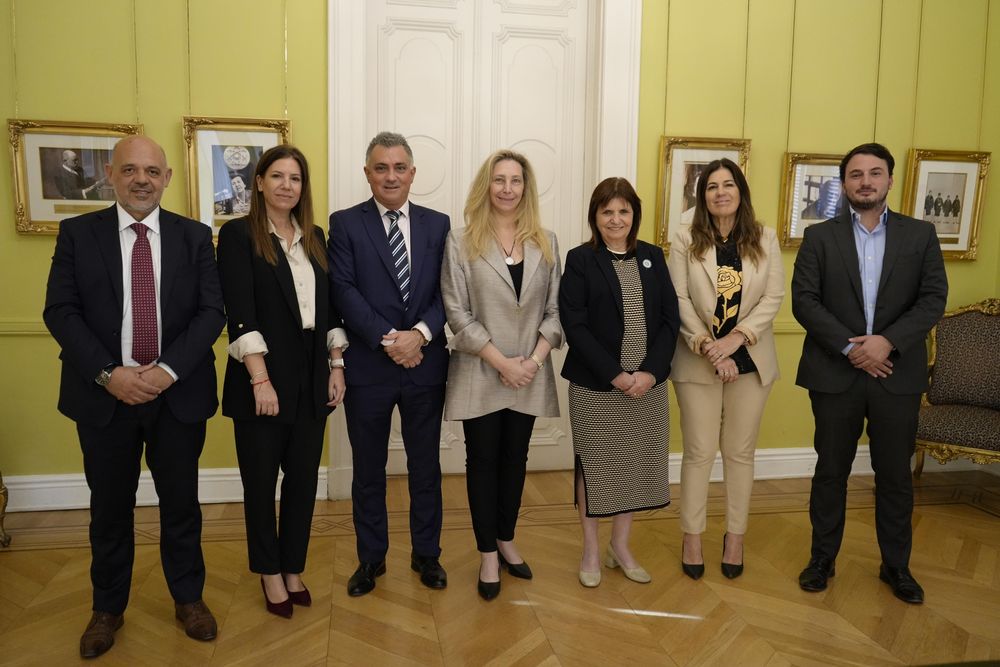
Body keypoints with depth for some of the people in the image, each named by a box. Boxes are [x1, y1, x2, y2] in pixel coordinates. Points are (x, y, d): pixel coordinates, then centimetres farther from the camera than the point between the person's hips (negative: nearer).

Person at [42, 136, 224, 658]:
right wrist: (108, 374, -15)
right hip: (104, 394, 0)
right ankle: (107, 608, 33)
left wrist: (170, 369, -16)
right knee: (109, 508, 13)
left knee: (181, 502, 12)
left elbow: (212, 311, -4)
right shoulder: (77, 233, 1)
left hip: (178, 394, 0)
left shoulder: (195, 237, 1)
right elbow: (60, 312, -4)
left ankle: (188, 598, 32)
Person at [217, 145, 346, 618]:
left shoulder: (315, 238, 11)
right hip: (264, 377, -4)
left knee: (304, 478, 11)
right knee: (260, 481, 9)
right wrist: (261, 379, -18)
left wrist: (337, 365, 5)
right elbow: (240, 313, -12)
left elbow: (330, 307, 12)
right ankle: (270, 573, 27)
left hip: (312, 378, 5)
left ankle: (293, 569, 28)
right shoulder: (238, 235, -5)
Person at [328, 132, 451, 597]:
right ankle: (371, 558, 30)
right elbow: (344, 291, -9)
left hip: (426, 364, 2)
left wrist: (421, 333, -17)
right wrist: (388, 339, -18)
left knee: (426, 466, 13)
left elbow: (447, 291, 0)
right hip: (367, 367, -1)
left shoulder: (437, 224, 6)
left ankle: (426, 554, 31)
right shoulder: (345, 224, 0)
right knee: (368, 470, 12)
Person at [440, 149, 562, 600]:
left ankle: (506, 541, 32)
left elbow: (554, 308, 4)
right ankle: (488, 555, 21)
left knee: (515, 458, 14)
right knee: (483, 461, 7)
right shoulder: (461, 242, -4)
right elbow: (457, 313, -9)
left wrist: (534, 359, -10)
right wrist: (501, 362, -14)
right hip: (480, 373, -3)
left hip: (529, 373, 3)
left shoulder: (545, 242, 5)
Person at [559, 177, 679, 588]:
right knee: (594, 466, 8)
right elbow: (574, 326, -11)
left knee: (636, 464, 12)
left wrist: (650, 372, -10)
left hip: (647, 384, 4)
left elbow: (670, 320, 3)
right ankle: (591, 550, 26)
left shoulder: (653, 257, 7)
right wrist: (616, 375, -16)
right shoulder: (580, 260, -4)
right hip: (594, 386, -3)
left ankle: (620, 546, 31)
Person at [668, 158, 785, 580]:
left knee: (740, 452, 10)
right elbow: (679, 300, -6)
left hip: (750, 361, 2)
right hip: (697, 362, -1)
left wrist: (736, 338, -15)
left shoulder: (765, 240, 4)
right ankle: (692, 537, 18)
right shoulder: (685, 241, 0)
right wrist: (707, 347, -17)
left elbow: (773, 297, -2)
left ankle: (735, 536, 24)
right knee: (699, 452, 5)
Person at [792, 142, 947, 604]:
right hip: (835, 374, -1)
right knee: (831, 471, 10)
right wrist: (850, 347, -15)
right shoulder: (819, 237, 2)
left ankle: (896, 565, 29)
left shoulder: (920, 235, 6)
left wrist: (888, 341, -16)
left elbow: (933, 299, -2)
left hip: (897, 374, 1)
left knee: (895, 475, 11)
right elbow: (804, 301, -6)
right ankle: (823, 558, 25)